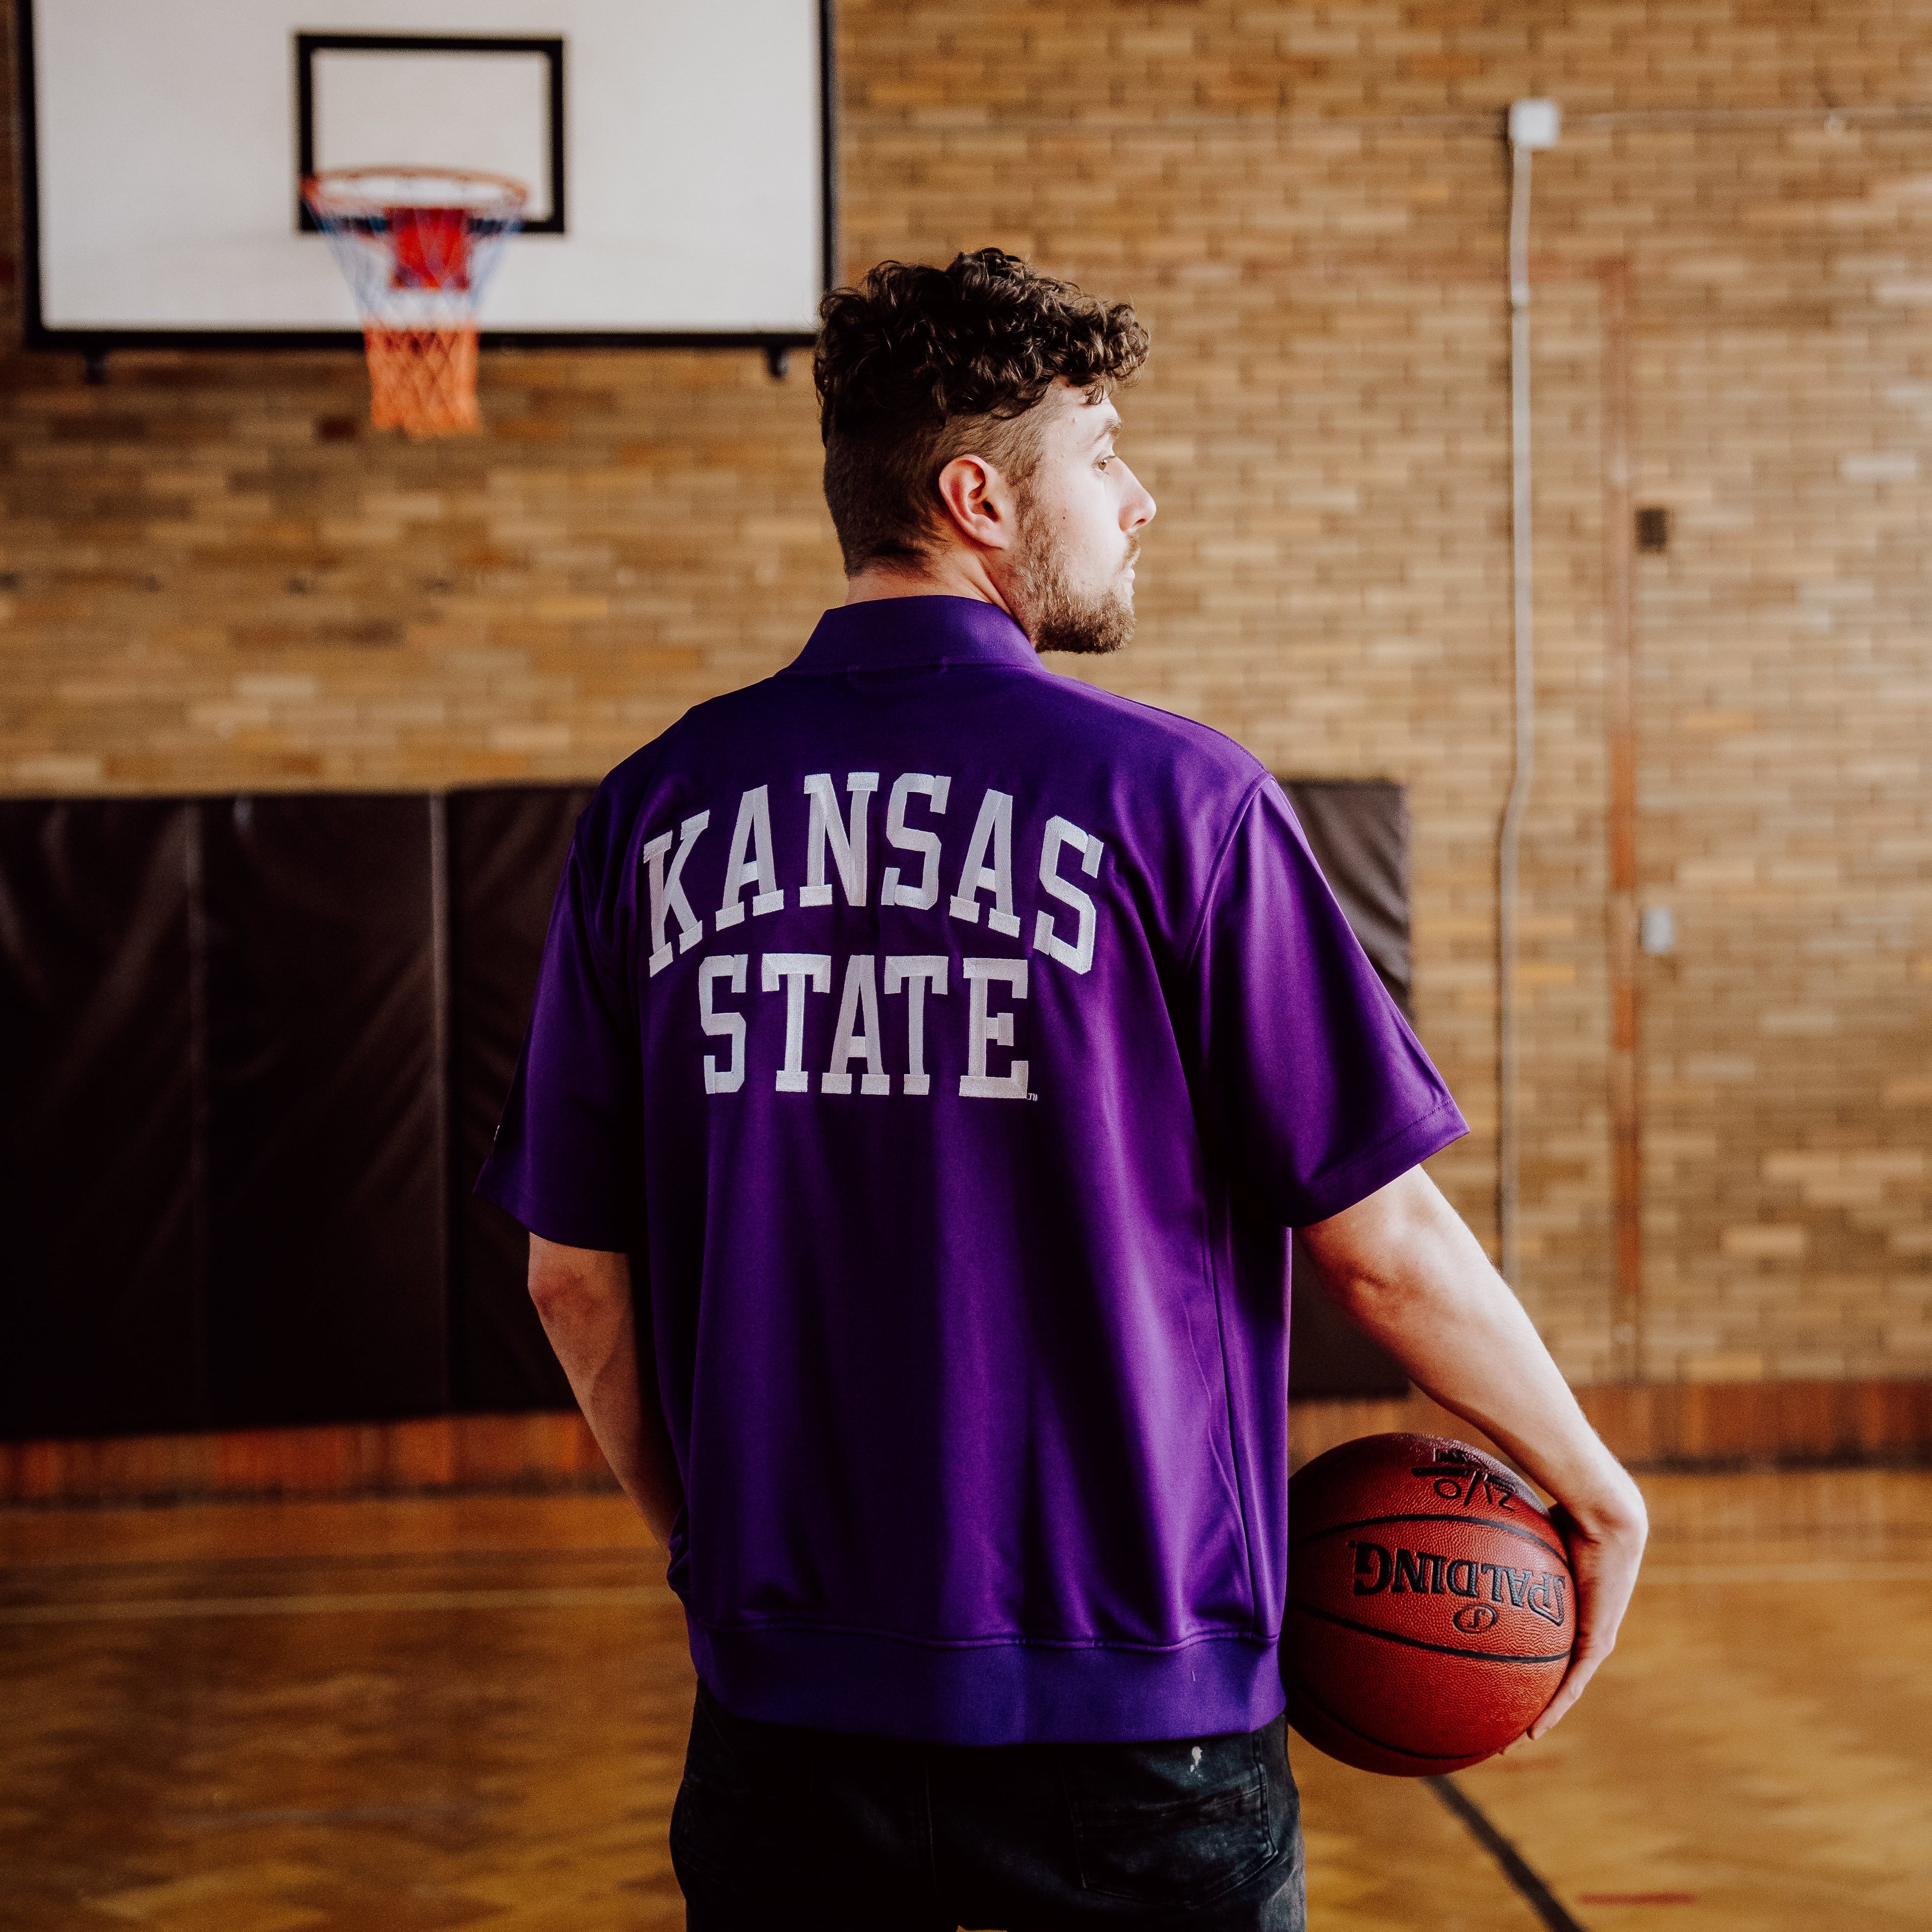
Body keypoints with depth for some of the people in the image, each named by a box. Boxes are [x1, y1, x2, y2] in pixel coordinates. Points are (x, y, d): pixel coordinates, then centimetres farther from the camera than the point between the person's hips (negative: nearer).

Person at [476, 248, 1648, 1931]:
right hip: (1130, 1718, -3)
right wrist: (1599, 1492, 6)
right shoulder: (1171, 797, -10)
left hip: (789, 1710, 4)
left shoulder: (653, 812, 2)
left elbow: (575, 1275, 6)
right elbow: (1383, 1242, -9)